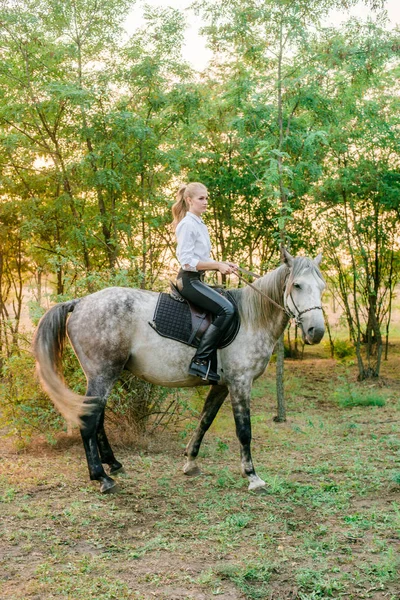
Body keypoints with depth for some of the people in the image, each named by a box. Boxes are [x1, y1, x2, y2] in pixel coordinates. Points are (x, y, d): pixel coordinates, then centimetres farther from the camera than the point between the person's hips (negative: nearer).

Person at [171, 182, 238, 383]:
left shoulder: (200, 225, 18)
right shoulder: (187, 225, -11)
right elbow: (187, 261, -17)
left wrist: (222, 265, 5)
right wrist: (217, 265, -18)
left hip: (196, 280, 10)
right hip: (189, 280, -10)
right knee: (226, 309, -24)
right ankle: (200, 361, -26)